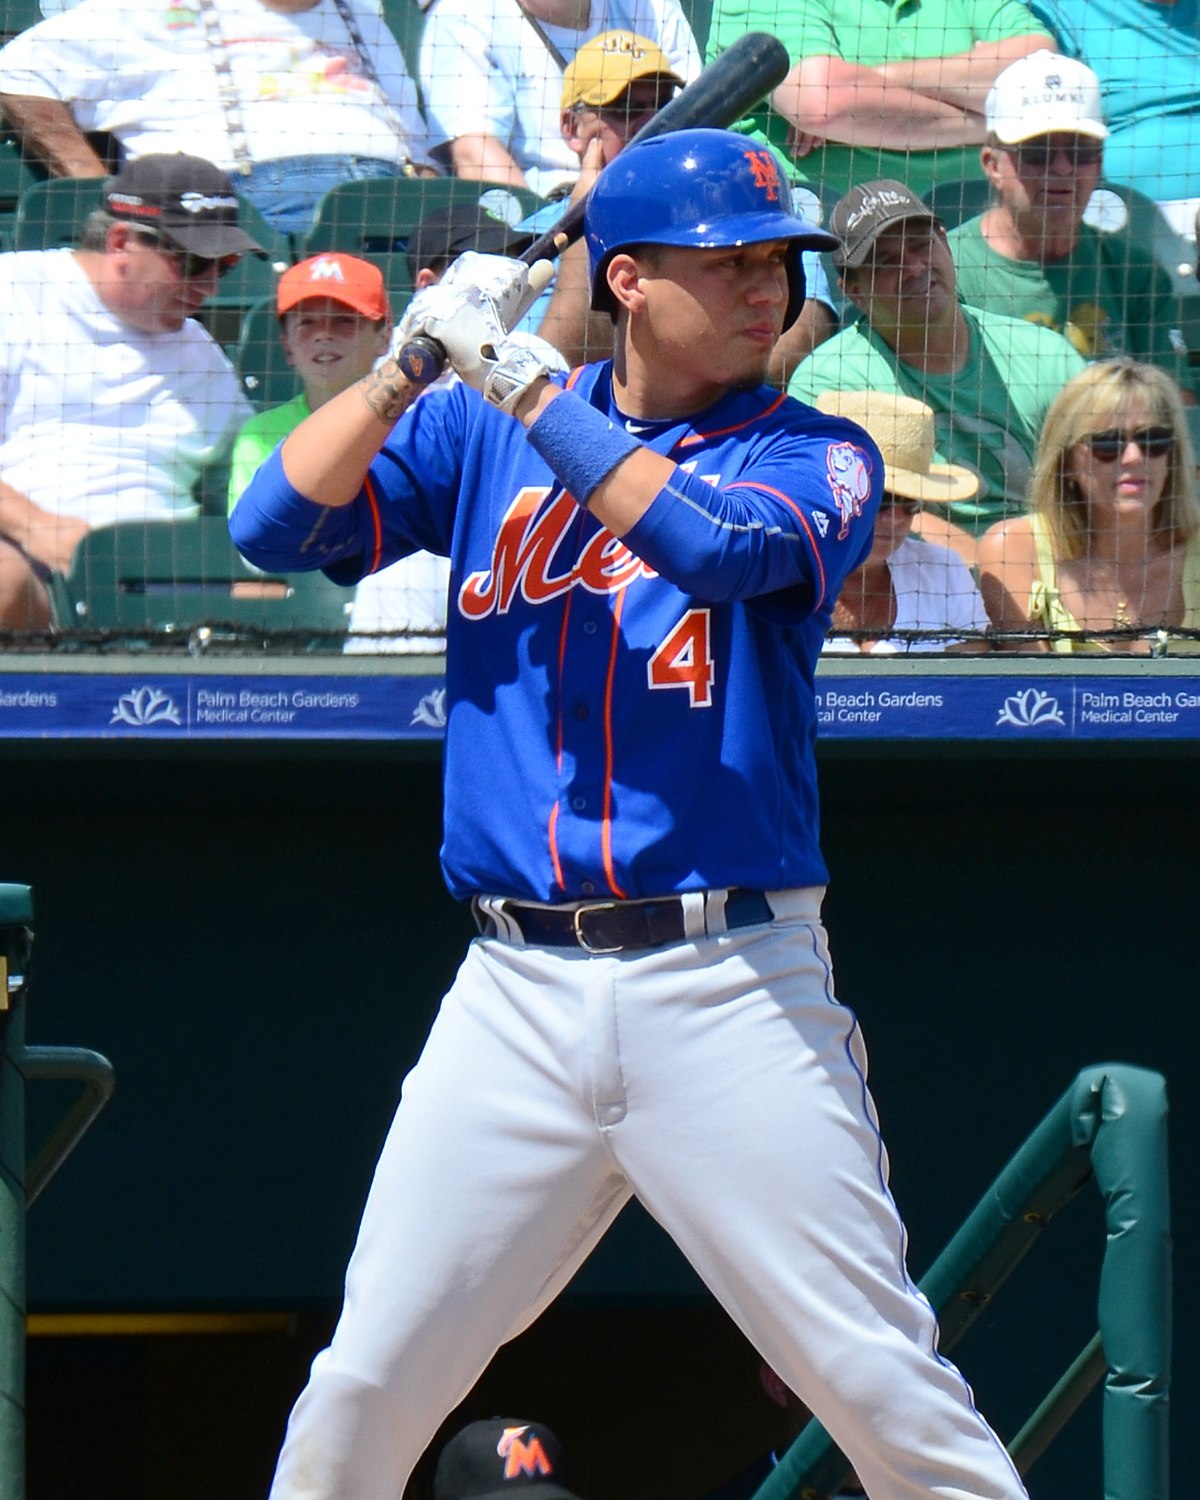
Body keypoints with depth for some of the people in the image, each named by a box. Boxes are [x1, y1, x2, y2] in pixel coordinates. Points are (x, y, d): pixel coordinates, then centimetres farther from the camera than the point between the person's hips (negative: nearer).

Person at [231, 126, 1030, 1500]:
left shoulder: (814, 457, 3)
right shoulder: (477, 434, 11)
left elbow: (715, 545, -18)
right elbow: (274, 526, 1)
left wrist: (512, 379, -14)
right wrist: (414, 356, -9)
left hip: (729, 995, -2)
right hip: (516, 995, 2)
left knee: (885, 1388, -5)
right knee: (364, 1389, 0)